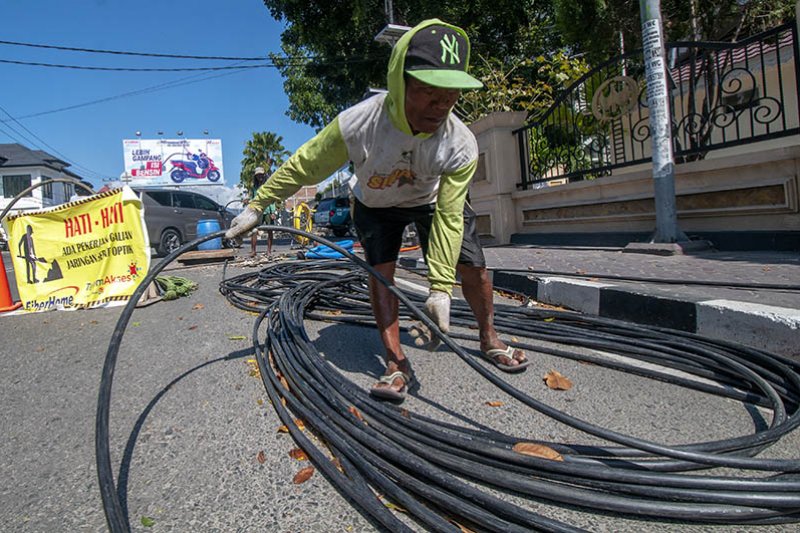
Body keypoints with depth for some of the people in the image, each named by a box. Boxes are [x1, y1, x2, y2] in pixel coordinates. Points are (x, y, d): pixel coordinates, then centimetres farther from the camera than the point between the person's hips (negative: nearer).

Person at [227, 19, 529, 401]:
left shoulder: (461, 145, -34)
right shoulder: (356, 125, -37)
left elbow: (448, 218, -28)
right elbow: (301, 167, -22)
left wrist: (440, 288, -30)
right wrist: (256, 206, -14)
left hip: (433, 200, 1)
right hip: (375, 205, 0)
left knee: (472, 269, -5)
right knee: (380, 272, -13)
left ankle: (489, 341, 19)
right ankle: (396, 363, -1)